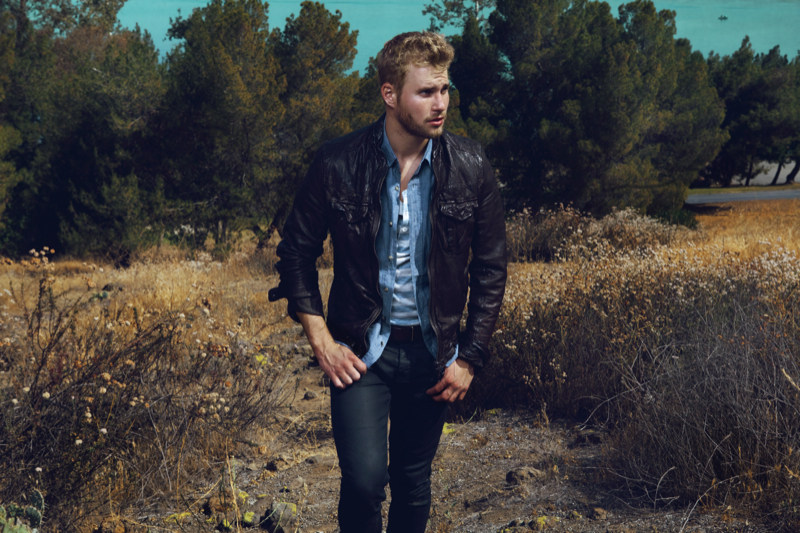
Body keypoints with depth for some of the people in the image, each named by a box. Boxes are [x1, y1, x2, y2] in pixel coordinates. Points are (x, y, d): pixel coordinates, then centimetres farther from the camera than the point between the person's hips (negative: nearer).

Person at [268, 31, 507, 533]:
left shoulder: (470, 167, -5)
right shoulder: (338, 164, -10)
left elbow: (490, 268, 4)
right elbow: (296, 252, 1)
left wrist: (470, 357, 0)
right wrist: (322, 342, -5)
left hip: (432, 353, 2)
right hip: (361, 350, -2)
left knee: (414, 483, 13)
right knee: (364, 478, -13)